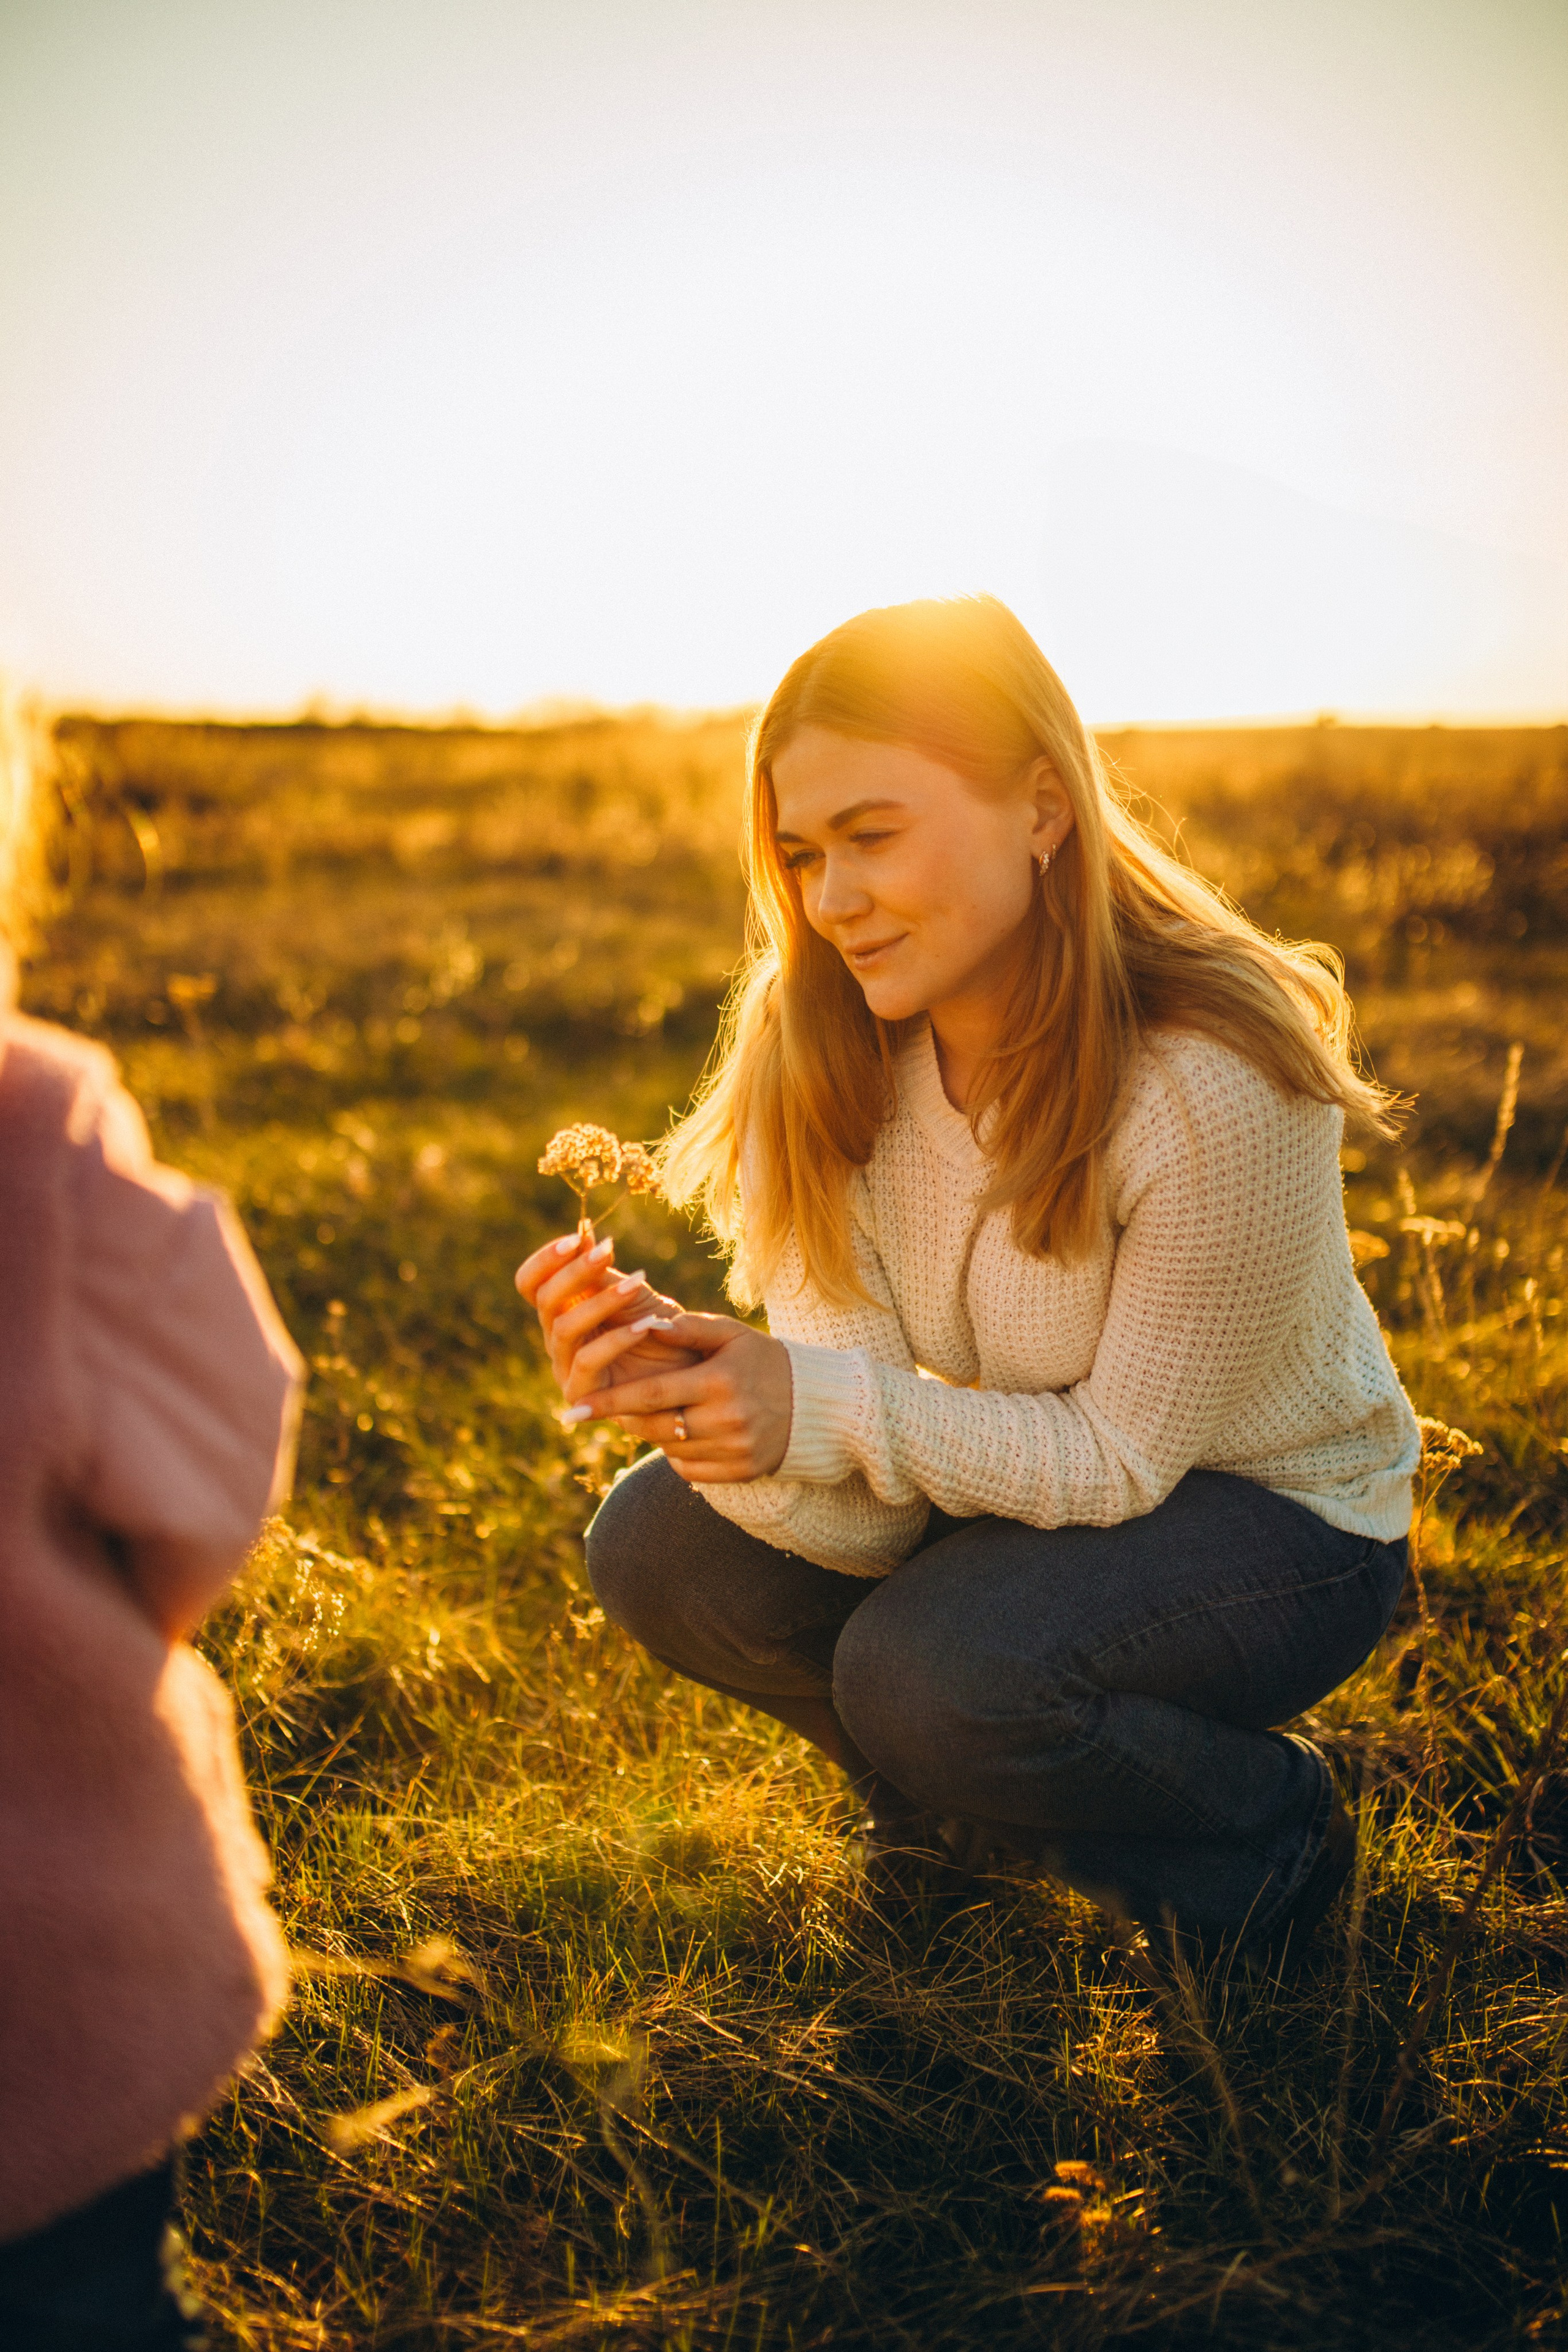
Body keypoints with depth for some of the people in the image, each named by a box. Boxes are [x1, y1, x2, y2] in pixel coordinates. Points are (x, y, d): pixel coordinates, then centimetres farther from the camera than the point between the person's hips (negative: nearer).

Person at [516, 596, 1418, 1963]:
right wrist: (698, 1396, -39)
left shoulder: (1217, 1083, -31)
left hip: (1278, 1511, -5)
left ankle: (1268, 1832, 2)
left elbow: (1123, 1456, -22)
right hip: (1023, 1481, 5)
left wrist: (824, 1410, -35)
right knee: (655, 1549, -12)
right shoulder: (826, 1062, -15)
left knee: (932, 1671, -31)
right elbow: (870, 1514, -18)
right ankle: (970, 1796, 14)